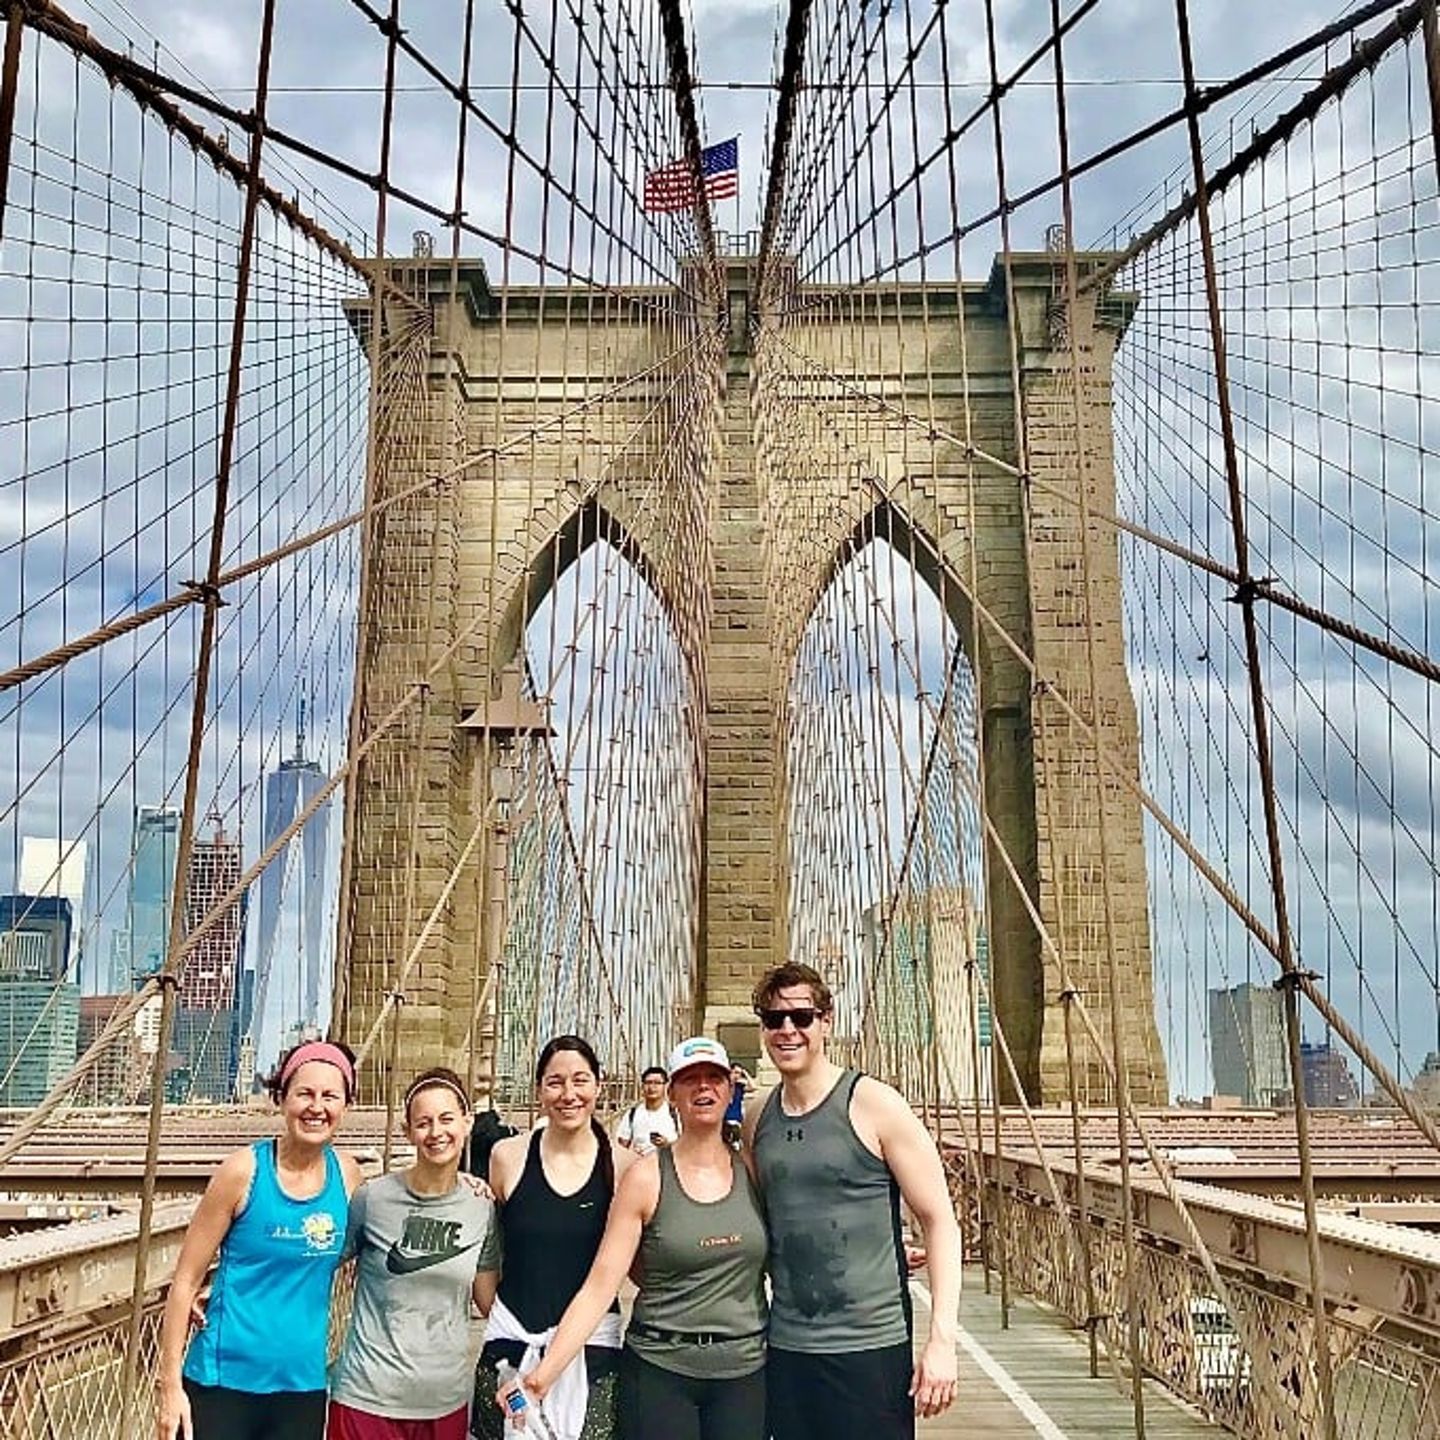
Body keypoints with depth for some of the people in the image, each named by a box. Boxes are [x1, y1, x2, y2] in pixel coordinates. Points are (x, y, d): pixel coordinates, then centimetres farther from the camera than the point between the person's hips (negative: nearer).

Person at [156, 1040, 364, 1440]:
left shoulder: (347, 1175, 0)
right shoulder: (244, 1170, -10)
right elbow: (186, 1280, -6)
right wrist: (170, 1384, -8)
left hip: (303, 1387, 4)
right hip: (224, 1381, -3)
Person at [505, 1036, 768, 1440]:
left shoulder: (753, 1171, 2)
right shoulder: (646, 1179, -6)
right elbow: (599, 1285, -9)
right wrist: (544, 1372, -17)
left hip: (745, 1372, 3)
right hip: (659, 1370, -2)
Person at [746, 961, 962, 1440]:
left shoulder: (874, 1105, -9)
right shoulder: (757, 1122, 5)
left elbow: (939, 1221, -9)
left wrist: (942, 1339, -14)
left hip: (871, 1347, -4)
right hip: (785, 1347, 5)